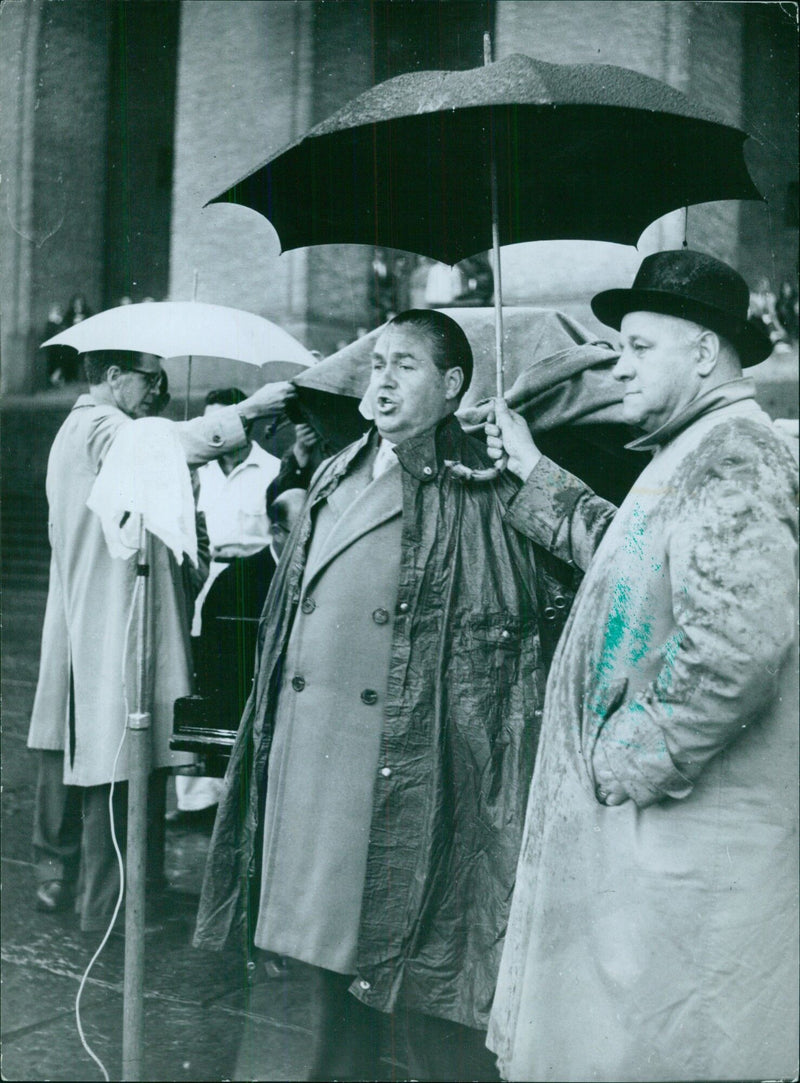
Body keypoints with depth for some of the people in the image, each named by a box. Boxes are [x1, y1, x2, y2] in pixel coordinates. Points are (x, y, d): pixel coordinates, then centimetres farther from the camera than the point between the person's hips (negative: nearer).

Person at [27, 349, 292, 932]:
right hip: (109, 622, -11)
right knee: (112, 757, -4)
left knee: (71, 750, 16)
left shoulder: (81, 427, 20)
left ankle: (57, 877, 28)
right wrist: (244, 412, -37)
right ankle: (105, 902, 3)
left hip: (80, 617, 11)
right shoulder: (100, 427, -14)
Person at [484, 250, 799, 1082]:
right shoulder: (691, 455, 15)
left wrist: (625, 763, -19)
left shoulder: (732, 457, -17)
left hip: (689, 838, -10)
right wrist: (531, 472, 24)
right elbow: (625, 553, 27)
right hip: (636, 824, 10)